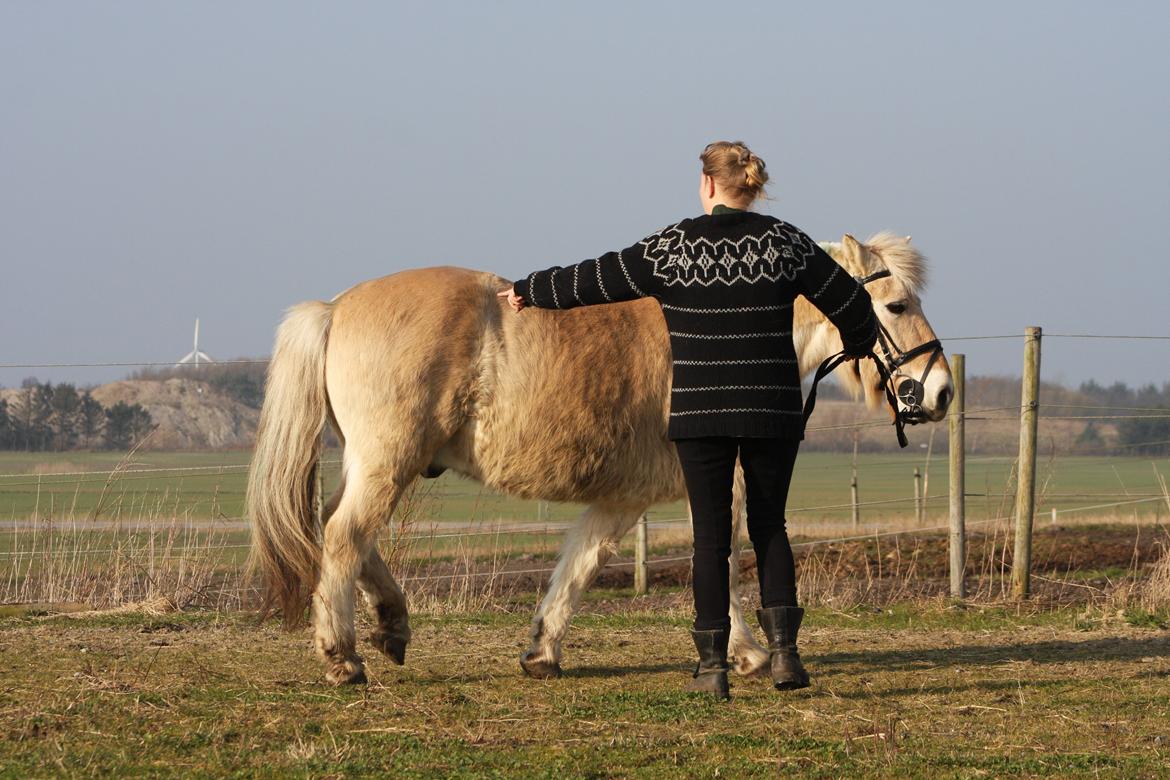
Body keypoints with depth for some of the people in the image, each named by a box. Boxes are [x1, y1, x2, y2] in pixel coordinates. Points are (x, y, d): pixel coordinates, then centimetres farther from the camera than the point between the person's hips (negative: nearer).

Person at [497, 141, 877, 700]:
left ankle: (712, 665, 3)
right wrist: (858, 343, 32)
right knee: (769, 526, 15)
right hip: (773, 413, 1)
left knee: (710, 534, 5)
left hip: (700, 415, -1)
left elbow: (595, 280, 6)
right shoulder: (785, 243, 1)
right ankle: (783, 648, 1)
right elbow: (851, 302, 10)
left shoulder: (674, 247, -2)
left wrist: (529, 291, 22)